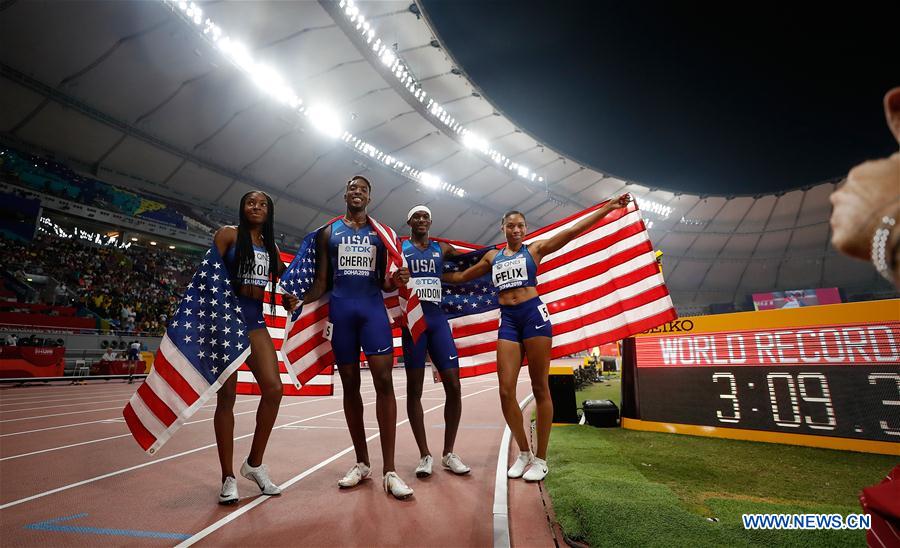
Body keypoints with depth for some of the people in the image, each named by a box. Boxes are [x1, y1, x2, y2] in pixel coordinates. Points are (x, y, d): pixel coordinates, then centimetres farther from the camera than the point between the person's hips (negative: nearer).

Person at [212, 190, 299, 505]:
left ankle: (255, 464, 15)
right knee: (227, 395, 0)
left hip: (255, 320, 5)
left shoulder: (271, 246, 15)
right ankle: (228, 478, 12)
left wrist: (288, 301, -1)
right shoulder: (228, 234, 0)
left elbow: (277, 286, 20)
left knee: (273, 389, -5)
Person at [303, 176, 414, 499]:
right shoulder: (328, 232, 13)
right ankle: (362, 463, 20)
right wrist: (299, 301, -8)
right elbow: (321, 281, 9)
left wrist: (394, 281, -13)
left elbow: (383, 282, 10)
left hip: (373, 308, -1)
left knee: (384, 381, -11)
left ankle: (389, 470, -4)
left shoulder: (381, 233, 12)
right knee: (350, 385, 6)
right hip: (340, 310, 1)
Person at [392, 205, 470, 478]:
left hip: (438, 320, 3)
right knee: (414, 389, 2)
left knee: (454, 386, -2)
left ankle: (448, 453, 13)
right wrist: (395, 280, -22)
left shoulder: (442, 248, 14)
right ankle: (425, 455, 15)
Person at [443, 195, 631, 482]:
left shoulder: (535, 248, 9)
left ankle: (541, 459, 15)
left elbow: (574, 231, 2)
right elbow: (461, 276, 30)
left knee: (539, 388, 2)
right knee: (506, 391, -3)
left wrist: (608, 207, -3)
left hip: (533, 314, -3)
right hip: (507, 320, 3)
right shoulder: (492, 257, 18)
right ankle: (524, 453, 18)